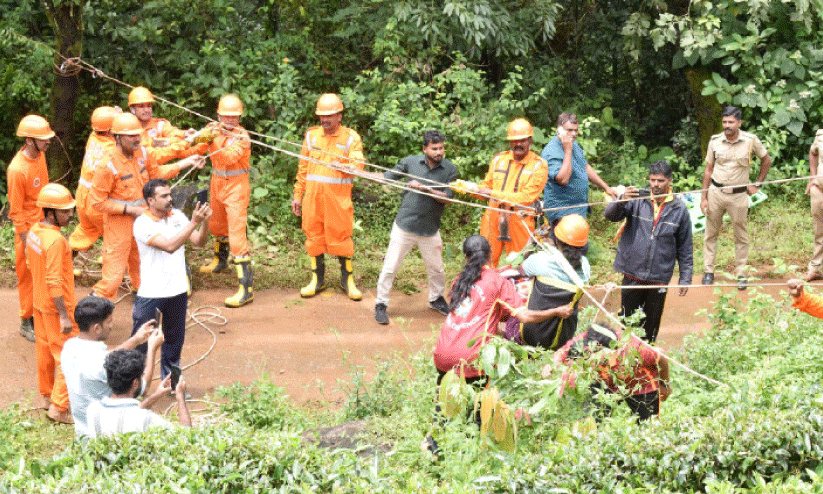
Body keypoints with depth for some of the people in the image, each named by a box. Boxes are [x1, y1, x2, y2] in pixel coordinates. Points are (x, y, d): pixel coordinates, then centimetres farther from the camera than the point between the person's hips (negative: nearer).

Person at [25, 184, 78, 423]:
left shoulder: (33, 231, 0)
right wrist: (64, 316, -23)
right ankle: (59, 407, 1)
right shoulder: (56, 241, -27)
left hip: (39, 302, 9)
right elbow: (54, 282, -27)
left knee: (45, 348, 21)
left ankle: (47, 395, 36)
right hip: (56, 305, -9)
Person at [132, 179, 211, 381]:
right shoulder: (142, 224, -16)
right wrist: (194, 223, -29)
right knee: (140, 342, -1)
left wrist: (204, 221, -16)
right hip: (151, 294, -6)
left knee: (174, 340, 17)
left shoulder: (176, 216, 4)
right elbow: (170, 246, -26)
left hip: (178, 290, 6)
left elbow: (199, 242, 3)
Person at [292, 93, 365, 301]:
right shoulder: (312, 135, 10)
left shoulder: (351, 138, 1)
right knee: (314, 235, 5)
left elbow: (358, 165, -9)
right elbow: (303, 167, 15)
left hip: (338, 196, -3)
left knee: (341, 236, -1)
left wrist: (342, 166, -31)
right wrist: (297, 195, 13)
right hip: (313, 196, 3)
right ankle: (317, 279, 16)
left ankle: (347, 279, 13)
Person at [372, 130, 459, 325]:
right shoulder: (411, 162, -3)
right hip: (404, 226, -1)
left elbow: (447, 197, -9)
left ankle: (436, 298, 39)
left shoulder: (449, 169, -3)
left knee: (436, 269, 14)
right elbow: (387, 177, 4)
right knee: (390, 267, -1)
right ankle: (381, 304, 13)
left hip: (430, 230, 1)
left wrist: (425, 188, -22)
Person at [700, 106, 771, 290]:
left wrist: (757, 184, 6)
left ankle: (741, 274, 15)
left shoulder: (751, 140, -7)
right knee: (711, 233, 7)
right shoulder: (715, 141, -1)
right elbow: (708, 170, 6)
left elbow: (766, 160, 10)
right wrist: (704, 197, 3)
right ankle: (708, 271, 18)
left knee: (741, 236, 5)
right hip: (716, 192, 2)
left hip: (739, 195, -1)